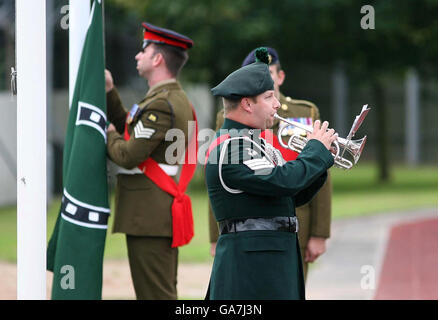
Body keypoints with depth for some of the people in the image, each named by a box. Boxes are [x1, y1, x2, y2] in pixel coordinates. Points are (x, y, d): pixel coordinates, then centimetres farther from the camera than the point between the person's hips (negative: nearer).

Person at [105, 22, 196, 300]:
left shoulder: (161, 104, -17)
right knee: (163, 292, 13)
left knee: (155, 293, -9)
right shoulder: (178, 99, 16)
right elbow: (130, 129, 21)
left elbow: (128, 156, -21)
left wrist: (108, 135, -1)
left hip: (149, 217, -11)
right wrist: (109, 92, 15)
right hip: (164, 214, 11)